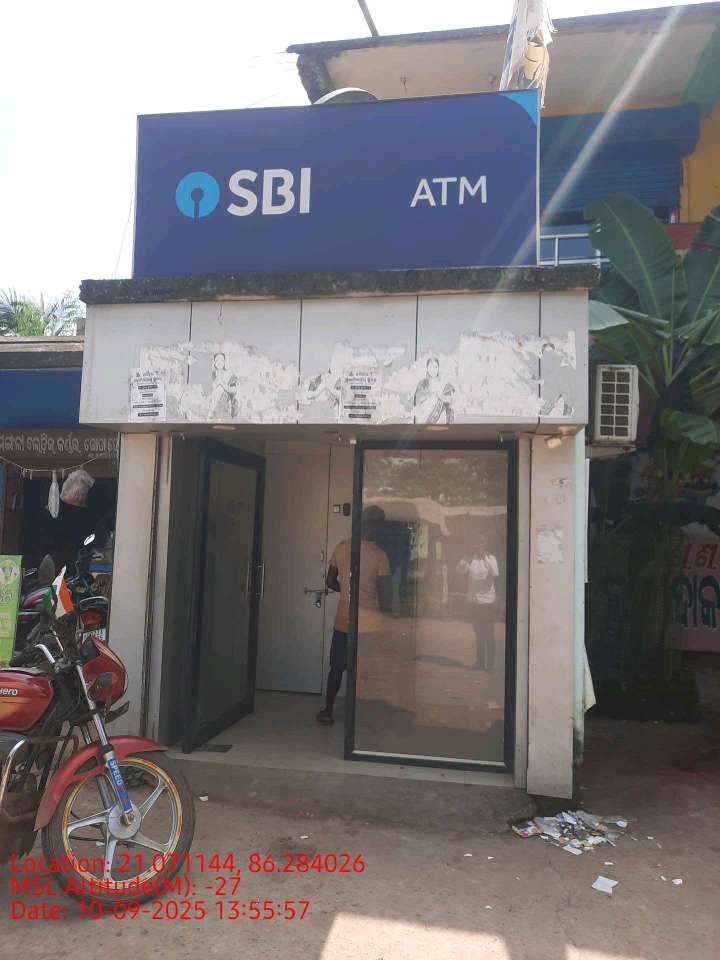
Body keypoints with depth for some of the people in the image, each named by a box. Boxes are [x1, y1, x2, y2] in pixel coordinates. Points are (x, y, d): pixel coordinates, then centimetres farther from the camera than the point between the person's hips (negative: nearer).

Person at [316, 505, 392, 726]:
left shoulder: (341, 548, -3)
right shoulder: (379, 556, -14)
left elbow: (330, 582, 6)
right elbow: (385, 594, -12)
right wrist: (385, 609, 6)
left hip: (344, 620, 3)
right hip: (370, 622, -3)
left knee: (337, 668, 17)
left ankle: (327, 712, 24)